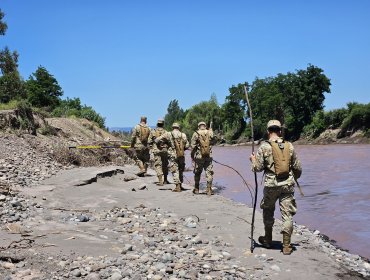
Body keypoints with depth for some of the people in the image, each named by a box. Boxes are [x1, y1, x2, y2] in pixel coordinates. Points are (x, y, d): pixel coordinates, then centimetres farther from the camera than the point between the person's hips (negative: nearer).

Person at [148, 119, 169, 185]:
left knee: (158, 165, -1)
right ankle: (165, 180, 23)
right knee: (165, 165, 15)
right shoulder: (165, 132, 1)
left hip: (156, 151, -1)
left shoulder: (153, 132, 2)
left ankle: (160, 181, -10)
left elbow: (150, 141, 4)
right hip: (164, 150, 1)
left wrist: (152, 147, 19)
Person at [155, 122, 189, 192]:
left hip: (173, 155, -3)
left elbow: (157, 140, -4)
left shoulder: (168, 134, -5)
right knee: (180, 171, 17)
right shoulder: (183, 135, 2)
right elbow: (187, 146, 3)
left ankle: (178, 187, -5)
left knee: (175, 171, 1)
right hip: (182, 155, 3)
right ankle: (180, 185, 25)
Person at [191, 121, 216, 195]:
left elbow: (193, 146, -5)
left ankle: (196, 189, 20)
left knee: (197, 173, 13)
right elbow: (213, 142, 16)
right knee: (209, 173, 5)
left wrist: (192, 156, 5)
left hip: (199, 156, -1)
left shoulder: (196, 134, -5)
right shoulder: (210, 133, 0)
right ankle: (209, 190, 0)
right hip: (208, 156, 1)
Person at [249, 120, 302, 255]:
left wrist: (253, 159, 14)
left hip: (271, 185, -2)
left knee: (268, 212, 19)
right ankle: (286, 246, 8)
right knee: (287, 215, 6)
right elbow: (298, 168, 7)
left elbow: (258, 168, -7)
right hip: (288, 184, 2)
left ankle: (268, 240, 32)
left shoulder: (264, 147, -7)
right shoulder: (289, 146, 3)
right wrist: (294, 178, 27)